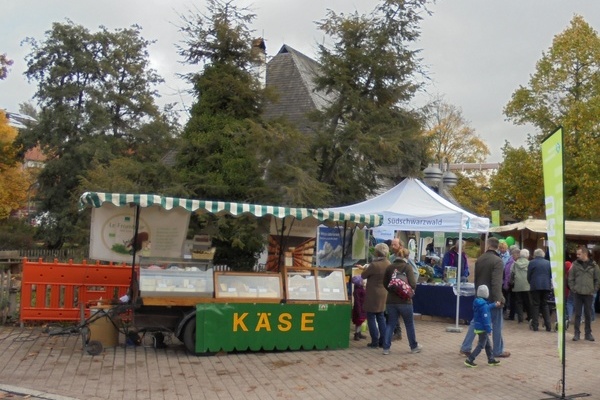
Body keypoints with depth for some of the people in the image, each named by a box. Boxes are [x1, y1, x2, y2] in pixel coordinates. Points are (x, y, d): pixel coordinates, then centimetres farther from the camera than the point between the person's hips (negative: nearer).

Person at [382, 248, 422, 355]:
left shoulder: (389, 267, 2)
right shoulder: (407, 267, -10)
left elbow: (385, 284, 9)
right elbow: (413, 284, -18)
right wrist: (410, 290, 3)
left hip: (391, 301, 4)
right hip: (404, 300, -3)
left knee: (391, 324, 11)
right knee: (409, 324, 13)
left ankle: (386, 348, 6)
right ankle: (414, 346, 26)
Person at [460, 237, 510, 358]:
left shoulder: (479, 259, 6)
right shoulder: (497, 261, -15)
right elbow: (496, 282, -24)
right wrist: (498, 299, -25)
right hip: (491, 298, -6)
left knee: (475, 321, 12)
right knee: (496, 324, 6)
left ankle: (465, 348, 10)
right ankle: (498, 351, 14)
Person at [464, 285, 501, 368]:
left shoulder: (478, 302, 6)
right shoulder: (483, 305, -23)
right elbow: (486, 319, -23)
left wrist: (494, 305, 28)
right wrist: (489, 329, -18)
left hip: (478, 327, 10)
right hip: (483, 329, -10)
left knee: (488, 345, 20)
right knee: (481, 345, -3)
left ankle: (491, 359, 31)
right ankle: (469, 360, -5)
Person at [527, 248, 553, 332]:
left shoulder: (532, 262, -1)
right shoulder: (548, 263, 7)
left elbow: (528, 276, 1)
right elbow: (551, 275, 11)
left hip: (535, 286, -3)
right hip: (546, 286, 3)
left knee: (535, 305, 2)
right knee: (545, 305, 11)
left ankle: (535, 325, 0)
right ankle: (548, 326, 6)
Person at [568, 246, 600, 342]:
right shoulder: (575, 264, 2)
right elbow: (570, 278, 4)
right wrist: (573, 289, -4)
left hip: (589, 294, 0)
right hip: (577, 294, 0)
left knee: (588, 314, 7)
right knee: (577, 314, 2)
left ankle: (588, 333, 16)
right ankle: (576, 333, 8)